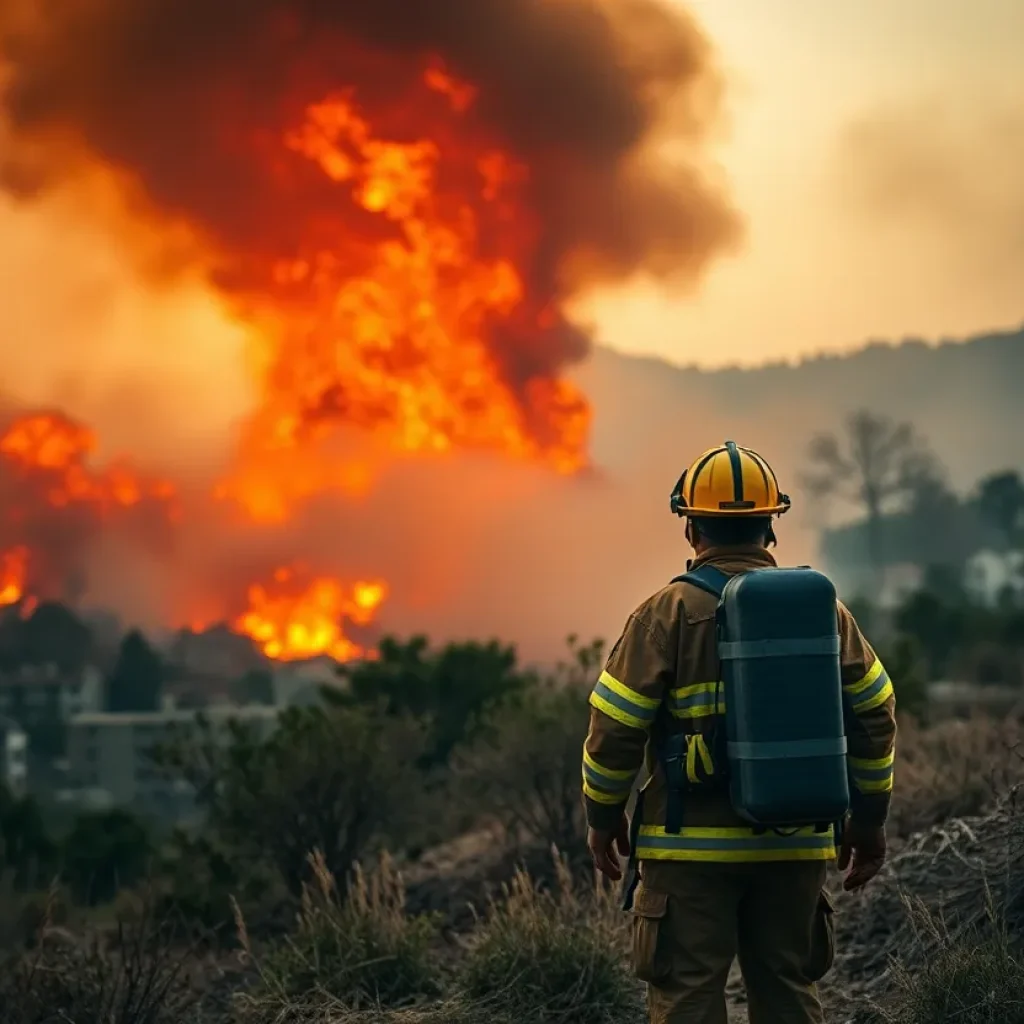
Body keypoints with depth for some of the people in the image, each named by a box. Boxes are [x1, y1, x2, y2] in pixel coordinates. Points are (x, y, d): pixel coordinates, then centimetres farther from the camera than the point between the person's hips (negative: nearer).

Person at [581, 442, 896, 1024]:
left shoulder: (669, 612, -6)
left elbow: (616, 725, -8)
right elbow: (874, 714, 7)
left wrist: (603, 814, 6)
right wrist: (869, 818, 16)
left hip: (693, 846, -4)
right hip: (796, 845, 4)